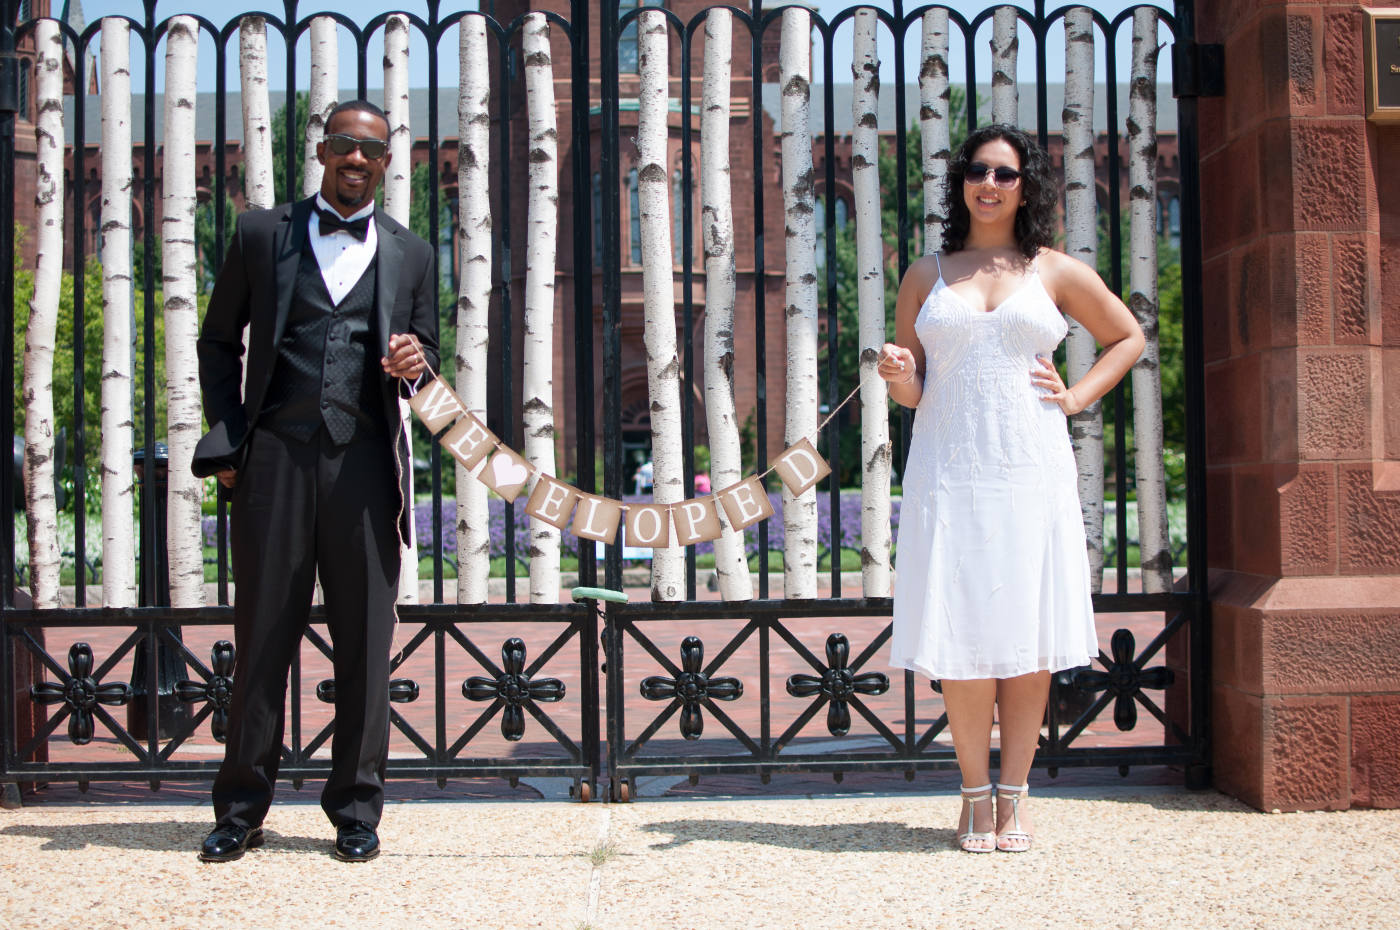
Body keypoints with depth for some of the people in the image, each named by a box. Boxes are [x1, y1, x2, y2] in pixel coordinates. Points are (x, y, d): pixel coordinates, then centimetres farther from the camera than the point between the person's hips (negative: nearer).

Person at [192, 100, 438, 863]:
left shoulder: (410, 254, 16)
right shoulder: (261, 234, 12)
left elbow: (424, 357, 20)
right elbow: (219, 343, 14)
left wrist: (415, 365, -5)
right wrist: (227, 439, 2)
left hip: (362, 461, 1)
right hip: (275, 456, -1)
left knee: (364, 643, 2)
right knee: (261, 637, 2)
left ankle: (356, 810, 13)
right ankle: (241, 812, 13)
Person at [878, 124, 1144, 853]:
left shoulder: (1055, 272, 9)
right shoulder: (927, 275, 11)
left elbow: (1128, 338, 20)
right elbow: (909, 391, 12)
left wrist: (1075, 397, 7)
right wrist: (898, 376, -11)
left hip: (1031, 471, 0)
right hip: (949, 470, 0)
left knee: (1029, 634, 0)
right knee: (961, 635, -2)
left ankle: (1013, 794, 12)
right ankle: (975, 794, 11)